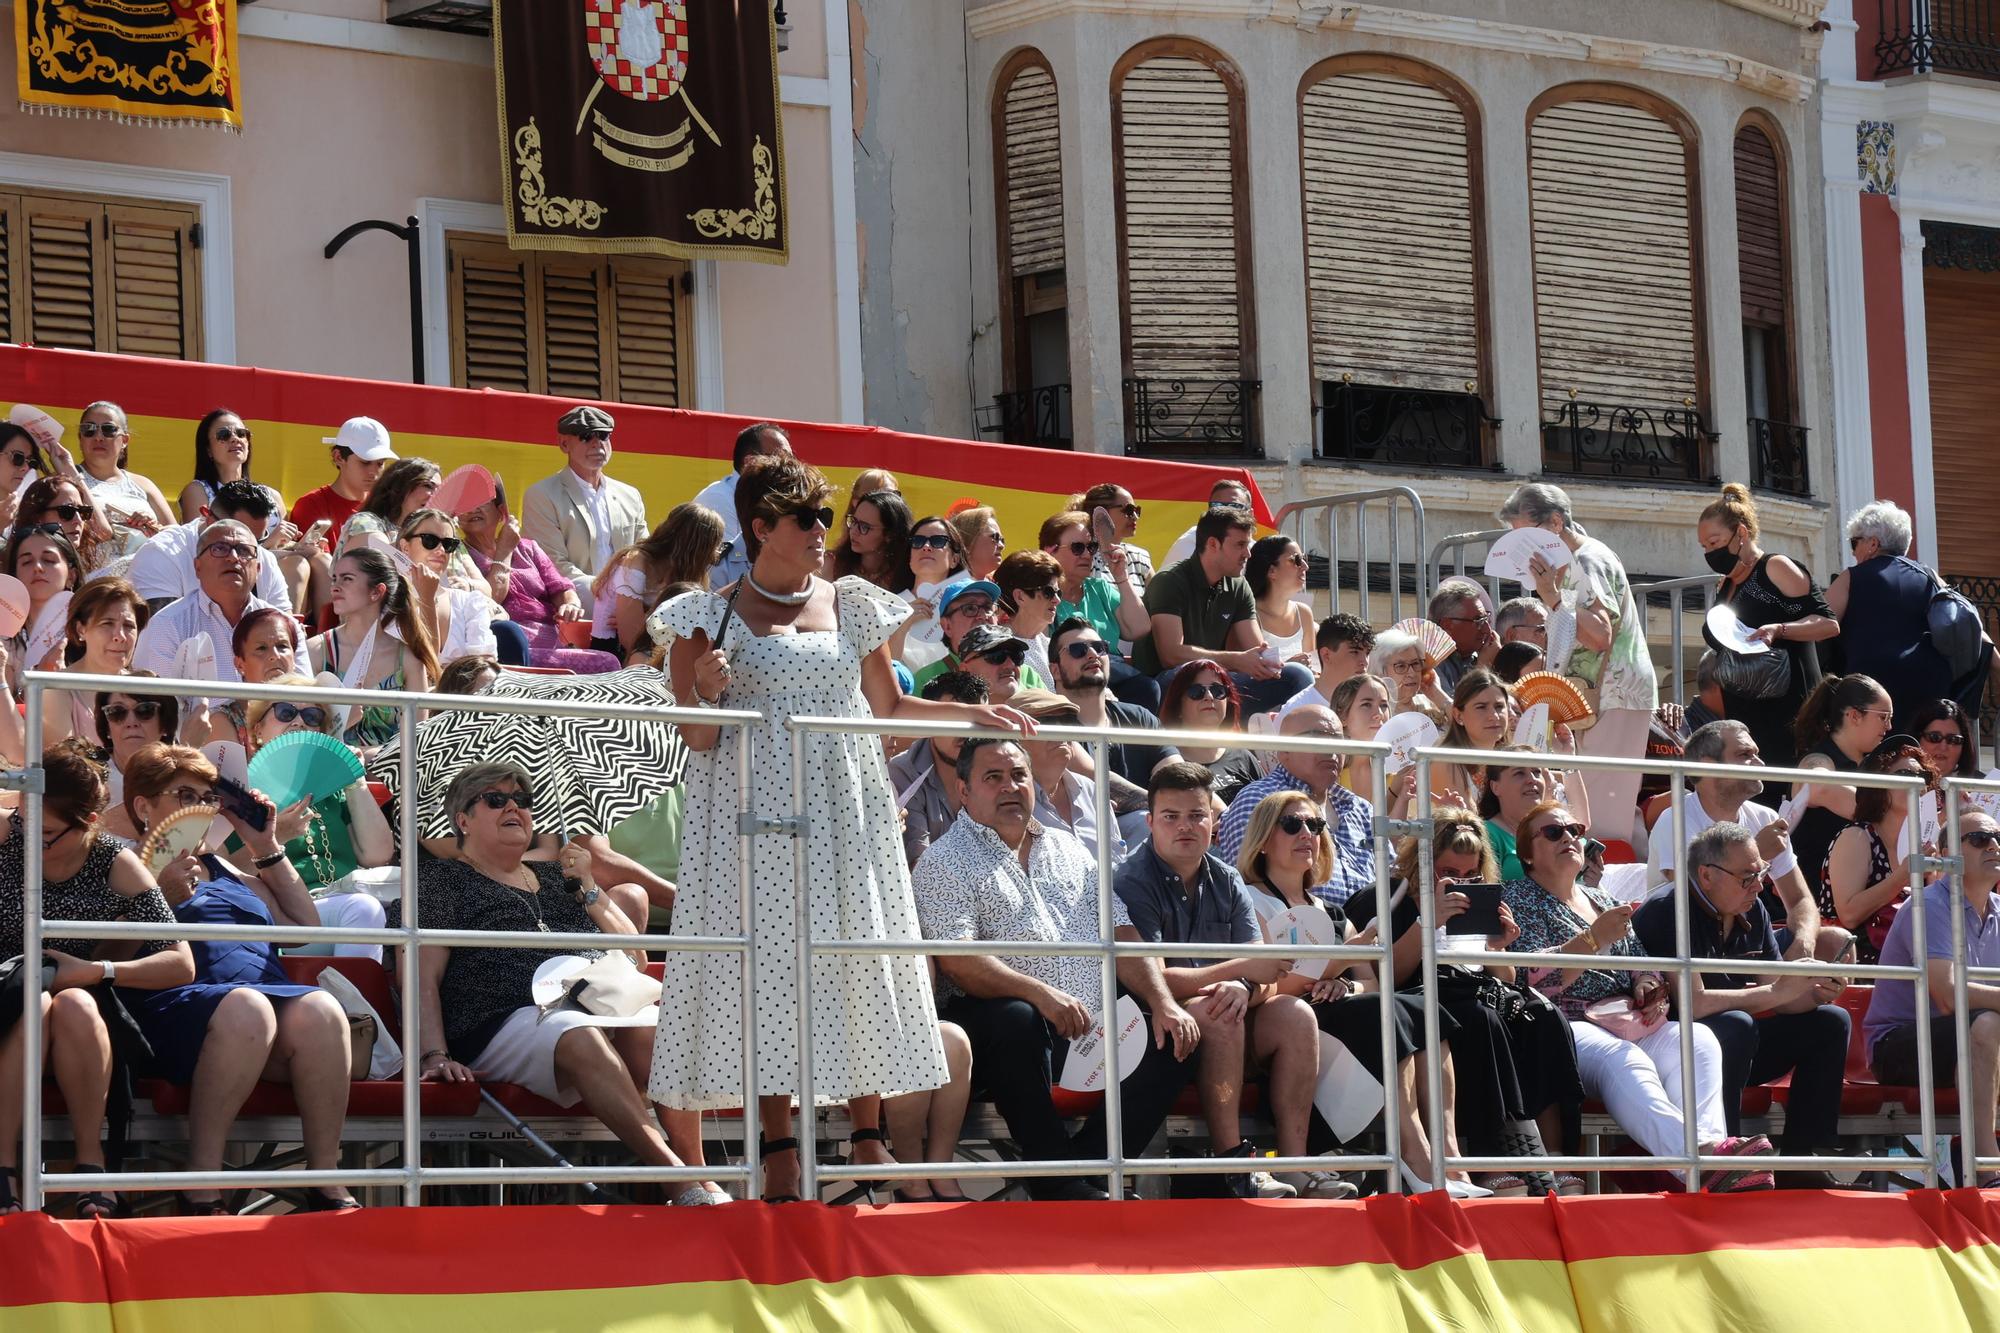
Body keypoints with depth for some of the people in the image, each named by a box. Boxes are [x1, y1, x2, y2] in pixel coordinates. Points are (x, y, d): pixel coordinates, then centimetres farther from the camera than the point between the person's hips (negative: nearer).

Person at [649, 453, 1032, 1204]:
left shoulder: (851, 606, 12)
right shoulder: (712, 616, 2)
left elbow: (887, 707, 19)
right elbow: (697, 739, 1)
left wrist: (970, 714, 8)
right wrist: (706, 692, -19)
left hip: (848, 810, 3)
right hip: (759, 813, -3)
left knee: (860, 959, -1)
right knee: (771, 966, -7)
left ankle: (869, 1141, 6)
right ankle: (780, 1151, -5)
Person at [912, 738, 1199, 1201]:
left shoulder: (1067, 850, 22)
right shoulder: (945, 863, 2)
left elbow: (1120, 933, 17)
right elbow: (958, 962, -13)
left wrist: (1163, 1002, 0)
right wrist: (1039, 993, -27)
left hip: (1091, 1028, 6)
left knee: (1175, 1037, -14)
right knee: (1015, 1020, -38)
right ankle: (1057, 1181, -26)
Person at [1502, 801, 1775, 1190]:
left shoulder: (1602, 901, 28)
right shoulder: (1519, 899, 7)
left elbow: (1642, 965, 25)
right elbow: (1531, 978, -9)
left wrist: (1647, 987, 1)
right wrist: (1593, 940, -18)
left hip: (1628, 1027, 7)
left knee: (1696, 1040, -24)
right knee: (1622, 1059, -39)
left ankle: (1711, 1143, -51)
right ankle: (1701, 1157, -63)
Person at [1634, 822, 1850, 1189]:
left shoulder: (1751, 911, 6)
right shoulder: (1667, 913, -18)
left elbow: (1777, 997, 8)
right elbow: (1693, 1003, -28)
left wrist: (1813, 994, -14)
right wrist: (1776, 993, -25)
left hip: (1736, 1049, 9)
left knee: (1829, 1022, 0)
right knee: (1736, 1026, -35)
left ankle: (1799, 1159, -8)